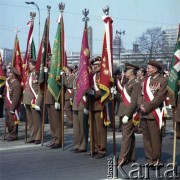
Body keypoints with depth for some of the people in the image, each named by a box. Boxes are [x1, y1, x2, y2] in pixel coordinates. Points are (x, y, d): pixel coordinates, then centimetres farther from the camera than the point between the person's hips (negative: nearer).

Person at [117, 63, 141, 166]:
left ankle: (123, 159, -5)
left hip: (130, 114, -10)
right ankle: (131, 157, 22)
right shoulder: (128, 83, 16)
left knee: (126, 135, -8)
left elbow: (134, 101, -20)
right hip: (126, 113, 10)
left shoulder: (136, 84, -14)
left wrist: (127, 115, -22)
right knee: (130, 135, 14)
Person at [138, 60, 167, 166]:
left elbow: (159, 97, -14)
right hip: (144, 114, 7)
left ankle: (156, 160, 6)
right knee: (146, 138, 11)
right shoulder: (146, 80, 17)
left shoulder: (162, 80, -7)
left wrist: (147, 107, -14)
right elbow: (141, 94, 15)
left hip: (154, 113, -7)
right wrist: (141, 105, -4)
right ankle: (149, 159, 19)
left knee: (155, 138, -2)